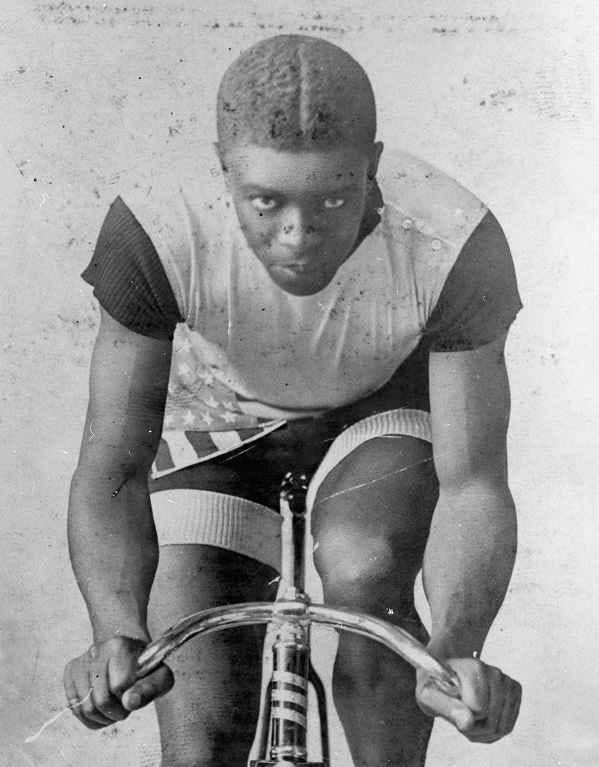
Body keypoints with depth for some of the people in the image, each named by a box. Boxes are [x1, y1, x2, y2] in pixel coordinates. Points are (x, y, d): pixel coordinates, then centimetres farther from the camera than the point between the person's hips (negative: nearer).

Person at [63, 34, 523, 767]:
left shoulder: (458, 244, -34)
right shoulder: (153, 231, -34)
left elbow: (473, 485, -31)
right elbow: (111, 467, -31)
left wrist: (455, 653, -47)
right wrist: (120, 638, -47)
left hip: (381, 410, 0)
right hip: (221, 423, 1)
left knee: (366, 574, -33)